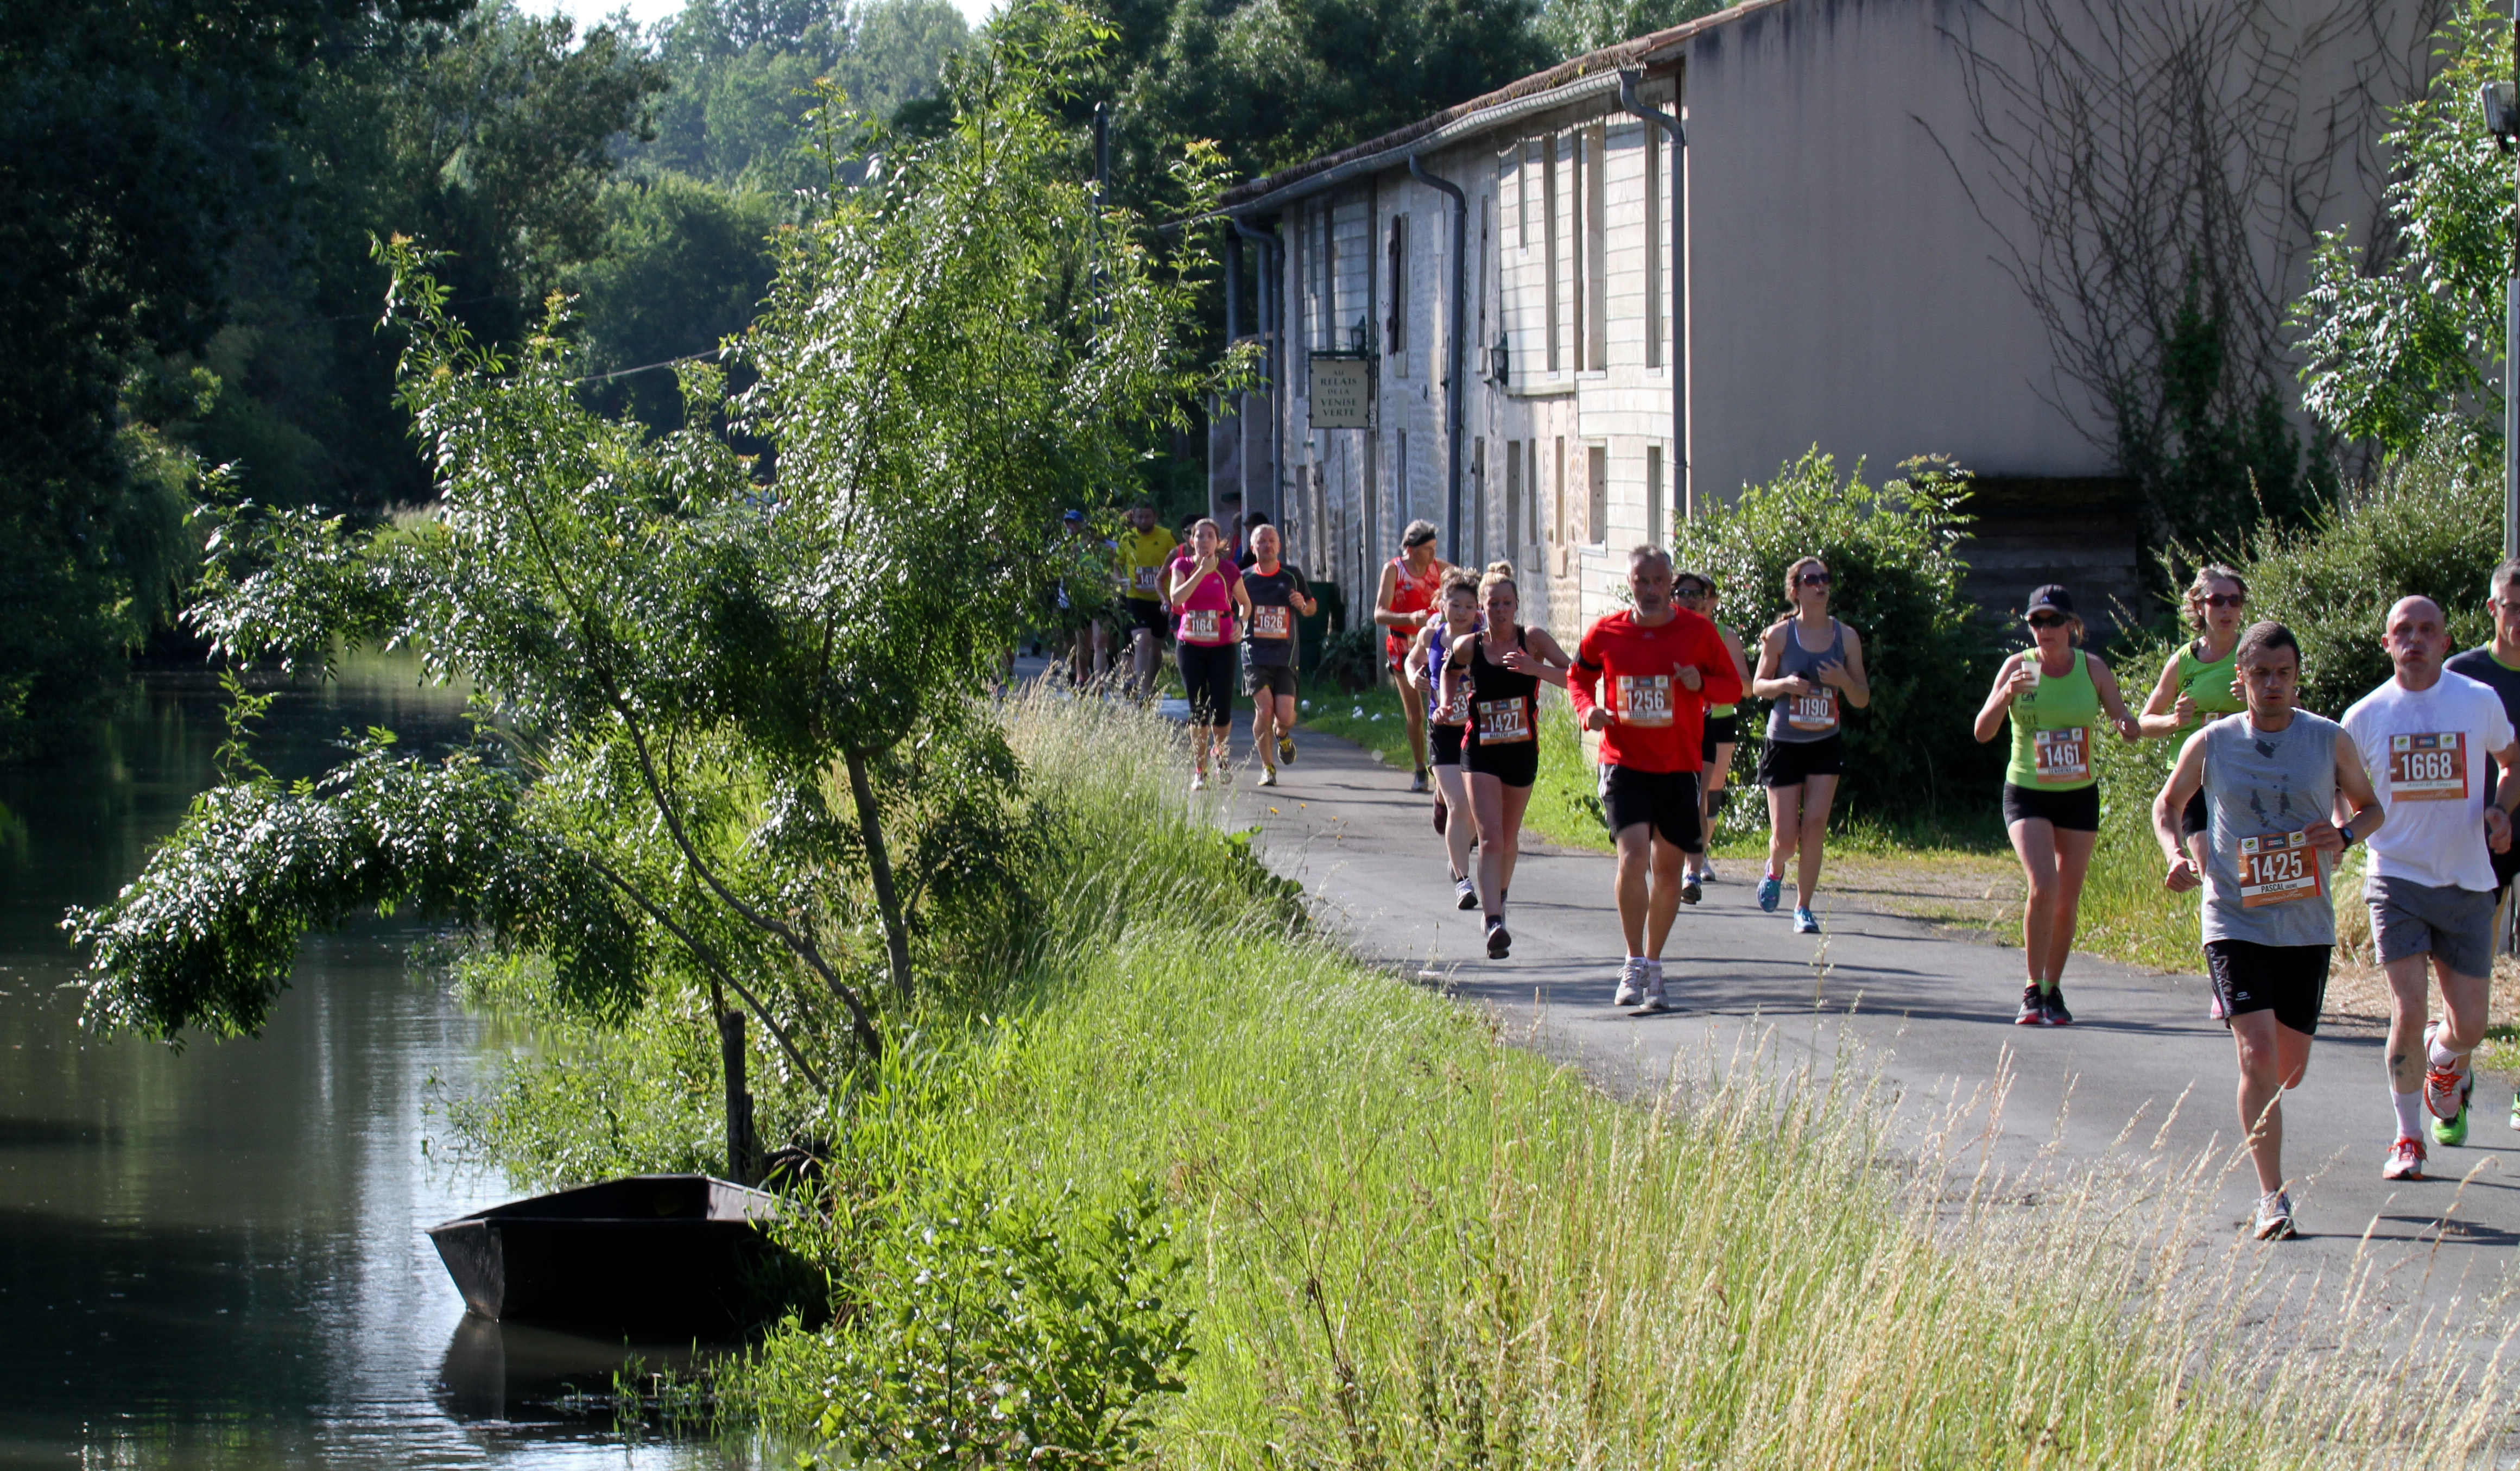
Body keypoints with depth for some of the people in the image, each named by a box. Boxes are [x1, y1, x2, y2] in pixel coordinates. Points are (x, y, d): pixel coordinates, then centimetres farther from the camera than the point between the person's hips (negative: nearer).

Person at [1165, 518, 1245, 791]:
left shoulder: (1229, 571, 0)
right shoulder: (1183, 566, 0)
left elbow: (1245, 603, 13)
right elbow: (1176, 598, -17)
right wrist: (1202, 572, -20)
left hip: (1222, 648, 0)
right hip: (1190, 646, 0)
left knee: (1221, 712, -6)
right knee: (1198, 711, 0)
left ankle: (1219, 752, 26)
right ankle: (1200, 771, 12)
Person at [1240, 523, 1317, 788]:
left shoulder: (1292, 575, 7)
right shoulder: (1244, 578, 5)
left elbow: (1312, 608, 17)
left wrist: (1303, 605, -6)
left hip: (1285, 655, 1)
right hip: (1255, 653, -1)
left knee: (1284, 715, -9)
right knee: (1265, 709, -16)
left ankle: (1282, 734, 30)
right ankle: (1267, 767, 2)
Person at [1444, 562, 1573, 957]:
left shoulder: (1533, 640, -7)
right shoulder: (1469, 647, -4)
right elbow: (1449, 669, 20)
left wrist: (1536, 669, -29)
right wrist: (1450, 703, 5)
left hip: (1522, 752, 2)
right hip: (1480, 753, -1)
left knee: (1509, 839, 18)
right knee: (1491, 838, -16)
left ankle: (1498, 902, 44)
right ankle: (1494, 925, -26)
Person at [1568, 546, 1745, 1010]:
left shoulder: (1697, 631, -1)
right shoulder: (1606, 632, 0)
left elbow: (1733, 686, 6)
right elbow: (1579, 676, 17)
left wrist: (1702, 684, -16)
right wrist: (1588, 710, -4)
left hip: (1679, 767, 1)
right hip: (1624, 763, -1)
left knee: (1668, 869, 9)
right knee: (1633, 857, -18)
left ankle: (1653, 965, 25)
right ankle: (1635, 966, -8)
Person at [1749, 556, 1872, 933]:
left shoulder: (1846, 637, 0)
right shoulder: (1780, 635, -5)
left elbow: (1862, 700, 5)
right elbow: (1758, 686, 2)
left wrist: (1844, 681, -17)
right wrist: (1784, 684, -19)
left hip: (1826, 745, 1)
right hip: (1784, 743, -1)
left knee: (1815, 826, -11)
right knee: (1786, 837, -2)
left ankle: (1804, 907, 3)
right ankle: (1775, 870, 34)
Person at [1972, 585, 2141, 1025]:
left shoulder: (2092, 669, -2)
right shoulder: (2018, 666, -6)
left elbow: (2130, 727, 3)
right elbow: (1983, 732, -11)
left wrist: (2126, 725, -22)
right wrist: (2007, 695, -29)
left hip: (2079, 795, 2)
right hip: (2027, 794, -2)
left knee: (2068, 902, 6)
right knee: (2043, 885, -21)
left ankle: (2053, 990, 23)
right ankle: (2033, 991, -11)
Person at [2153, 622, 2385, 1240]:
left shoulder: (2331, 741, 1)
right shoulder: (2210, 744, -1)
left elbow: (2372, 807, 13)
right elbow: (2168, 806, 14)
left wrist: (2346, 835, -10)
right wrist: (2178, 857, -6)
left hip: (2307, 926, 2)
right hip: (2235, 922, -2)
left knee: (2291, 1068, 10)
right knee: (2258, 1056, -17)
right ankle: (2272, 1198, -13)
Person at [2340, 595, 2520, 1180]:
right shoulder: (2366, 716, -1)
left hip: (2467, 884, 1)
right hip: (2397, 879, -1)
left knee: (2469, 1027, 2)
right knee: (2408, 1013, -12)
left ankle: (2443, 1064, 40)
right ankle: (2407, 1139, 5)